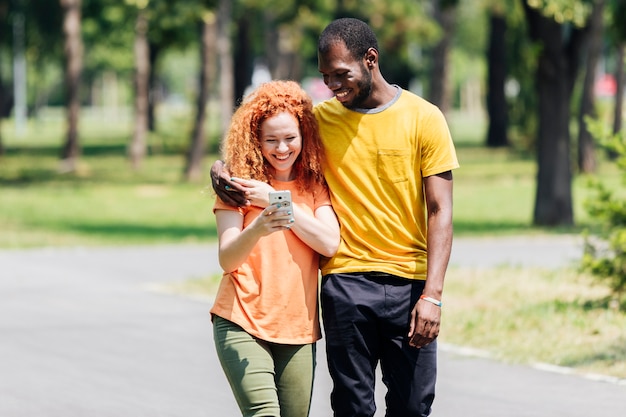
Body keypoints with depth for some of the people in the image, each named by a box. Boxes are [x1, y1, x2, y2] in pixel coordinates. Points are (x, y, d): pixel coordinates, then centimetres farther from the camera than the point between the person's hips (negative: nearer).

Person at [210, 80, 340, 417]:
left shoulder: (314, 185, 9)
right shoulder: (241, 184, 1)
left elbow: (330, 243, -7)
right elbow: (227, 259, -10)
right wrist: (259, 228, -30)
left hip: (298, 328, 3)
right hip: (243, 325, -3)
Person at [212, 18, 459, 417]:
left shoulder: (424, 118, -1)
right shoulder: (320, 118, 5)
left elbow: (440, 212, -4)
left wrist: (432, 295, -13)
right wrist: (221, 172, -10)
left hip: (410, 282, -1)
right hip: (346, 282, 1)